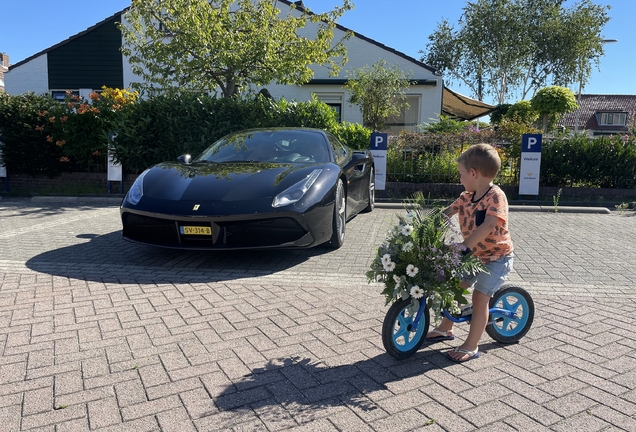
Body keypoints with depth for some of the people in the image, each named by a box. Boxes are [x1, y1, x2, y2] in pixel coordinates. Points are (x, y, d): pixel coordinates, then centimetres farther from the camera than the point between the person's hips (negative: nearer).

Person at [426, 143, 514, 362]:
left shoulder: (495, 195, -23)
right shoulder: (467, 197, 0)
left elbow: (489, 224, -37)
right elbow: (446, 213, 4)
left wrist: (464, 245, -43)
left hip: (496, 257, -8)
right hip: (474, 255, 8)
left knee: (480, 296, -11)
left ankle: (471, 346, 0)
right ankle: (445, 328, 30)